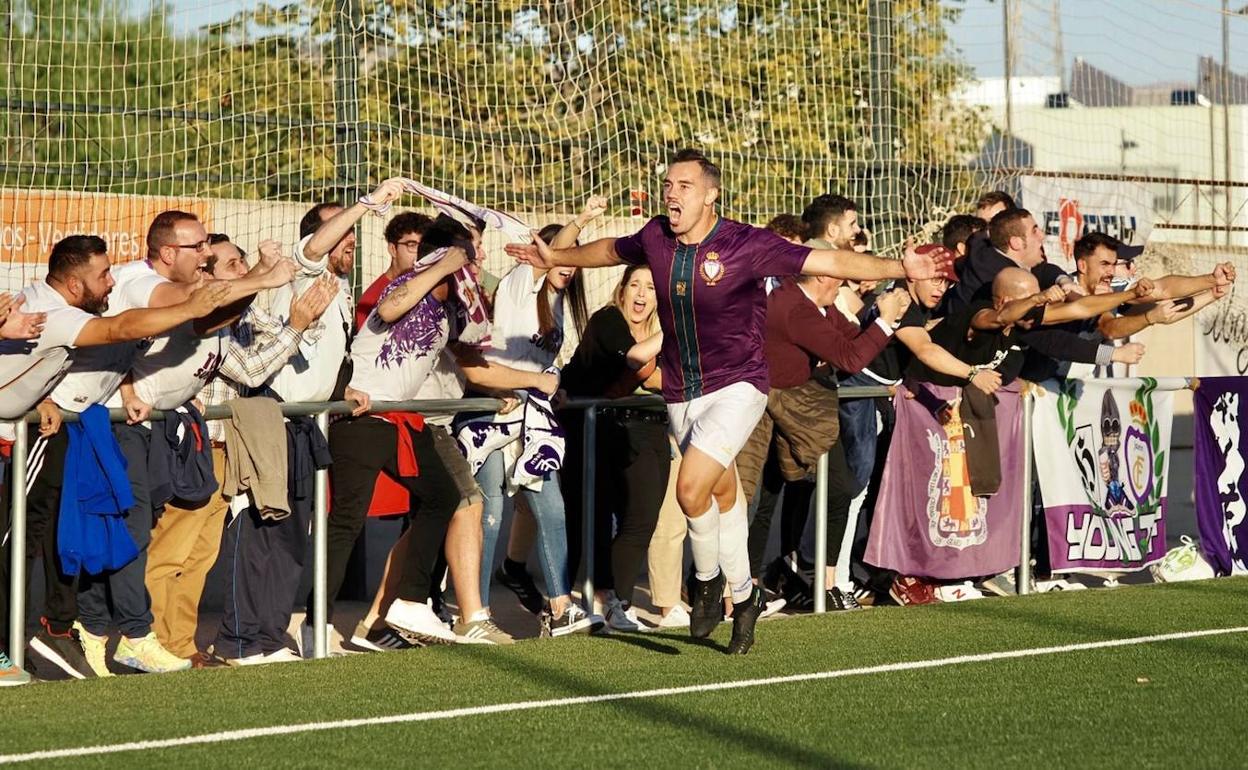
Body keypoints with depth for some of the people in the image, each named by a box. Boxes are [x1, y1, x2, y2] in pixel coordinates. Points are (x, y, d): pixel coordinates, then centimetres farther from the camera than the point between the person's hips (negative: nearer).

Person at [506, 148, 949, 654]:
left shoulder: (746, 245, -17)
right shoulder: (655, 238, -2)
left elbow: (829, 262, -20)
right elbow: (611, 251, 21)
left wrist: (900, 268, -31)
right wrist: (556, 258, 32)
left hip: (736, 386, -5)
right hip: (681, 392, 5)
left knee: (691, 488, -19)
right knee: (723, 494, 16)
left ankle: (707, 578, 8)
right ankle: (743, 596, 31)